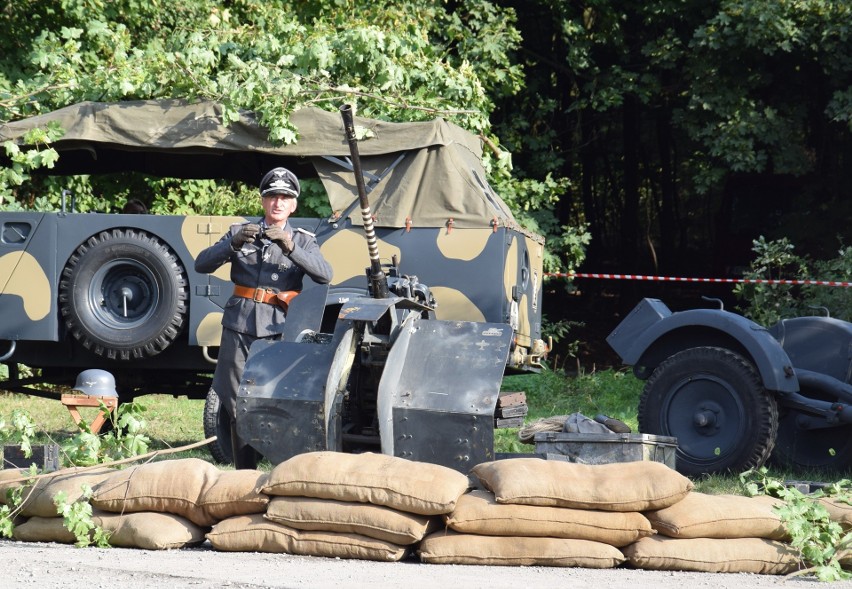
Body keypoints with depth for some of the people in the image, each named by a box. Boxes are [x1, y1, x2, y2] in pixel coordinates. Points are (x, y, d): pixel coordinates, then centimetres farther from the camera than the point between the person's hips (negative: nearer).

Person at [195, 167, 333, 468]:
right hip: (239, 328, 2)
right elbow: (202, 264, 3)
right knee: (238, 409, 3)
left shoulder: (302, 240, 11)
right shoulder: (240, 232, 13)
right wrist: (233, 244, -15)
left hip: (278, 330, -2)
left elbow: (325, 274, -8)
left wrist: (290, 248, -22)